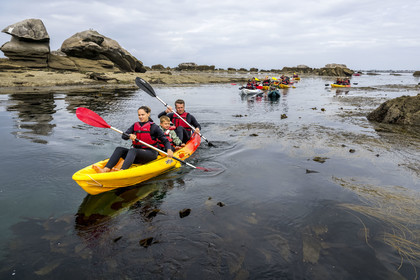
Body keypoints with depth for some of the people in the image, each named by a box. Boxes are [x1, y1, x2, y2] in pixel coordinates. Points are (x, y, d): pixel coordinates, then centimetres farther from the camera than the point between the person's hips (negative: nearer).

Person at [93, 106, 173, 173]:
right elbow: (124, 136, 4)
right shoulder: (135, 125, 14)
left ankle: (121, 171, -57)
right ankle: (105, 169, -37)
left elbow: (165, 140, -4)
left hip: (150, 154, -5)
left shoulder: (154, 127, 0)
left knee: (132, 150, -33)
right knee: (119, 149, -17)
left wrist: (169, 150, -24)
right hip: (137, 155, 5)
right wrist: (130, 136, -20)